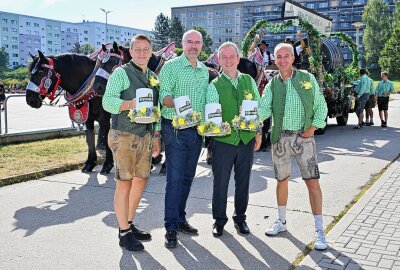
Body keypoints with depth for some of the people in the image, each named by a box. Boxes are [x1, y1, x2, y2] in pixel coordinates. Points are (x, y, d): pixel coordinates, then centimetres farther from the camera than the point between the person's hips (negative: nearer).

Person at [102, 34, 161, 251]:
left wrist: (156, 136, 15)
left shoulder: (153, 77, 17)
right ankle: (124, 233, 5)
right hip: (125, 136, -7)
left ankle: (129, 224, 27)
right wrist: (128, 104, -33)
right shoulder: (121, 73, -3)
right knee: (124, 184, -4)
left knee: (140, 181, 11)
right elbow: (107, 101, -15)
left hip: (146, 137, 7)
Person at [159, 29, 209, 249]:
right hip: (176, 129, -6)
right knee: (175, 179, -6)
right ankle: (171, 227, 1)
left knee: (187, 177, 13)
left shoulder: (204, 70, 15)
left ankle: (180, 218, 26)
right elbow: (163, 94, -12)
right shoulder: (171, 66, -4)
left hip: (197, 130, 6)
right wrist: (175, 104, -32)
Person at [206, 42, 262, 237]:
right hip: (223, 140, -3)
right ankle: (219, 219, 22)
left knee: (243, 181, 13)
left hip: (247, 139, 3)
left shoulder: (249, 81, 7)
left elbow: (258, 108, 12)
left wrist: (258, 133, 9)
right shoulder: (214, 86, -3)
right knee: (220, 182, 5)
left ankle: (240, 217, 30)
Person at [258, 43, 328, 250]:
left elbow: (321, 106, 4)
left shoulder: (307, 78, 2)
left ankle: (319, 231, 2)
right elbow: (263, 111, -6)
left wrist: (313, 127, -7)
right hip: (280, 137, 2)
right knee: (282, 180, 12)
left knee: (312, 182, -6)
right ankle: (281, 222, 30)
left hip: (304, 137, -2)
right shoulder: (272, 85, 5)